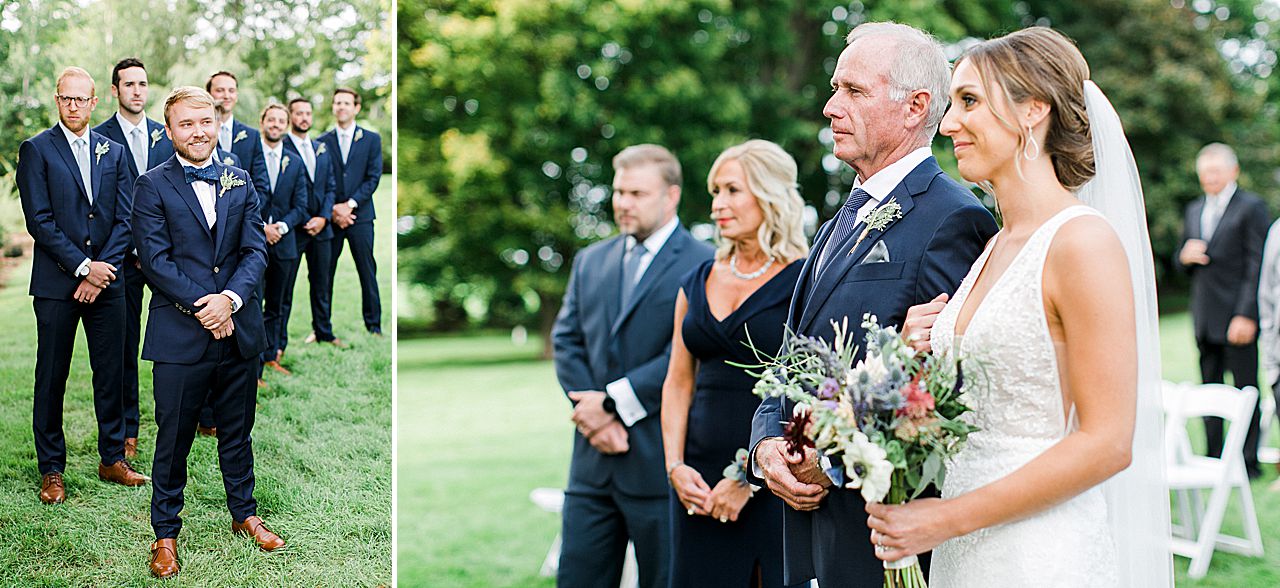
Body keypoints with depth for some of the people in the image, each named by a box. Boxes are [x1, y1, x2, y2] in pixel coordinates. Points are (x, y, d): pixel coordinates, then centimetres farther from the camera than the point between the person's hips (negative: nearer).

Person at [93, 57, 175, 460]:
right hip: (123, 256, -2)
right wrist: (133, 247, -10)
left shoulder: (167, 136, 9)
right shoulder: (99, 138, -2)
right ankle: (126, 428, 14)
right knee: (124, 344, 4)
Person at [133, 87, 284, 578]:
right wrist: (203, 308, -16)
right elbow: (155, 260, -9)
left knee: (237, 432, 16)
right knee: (173, 439, 5)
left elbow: (256, 250, 3)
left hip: (238, 331, 3)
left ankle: (244, 514, 32)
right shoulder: (152, 186, -2)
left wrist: (230, 299, -14)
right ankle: (166, 533, 18)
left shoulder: (239, 182, 9)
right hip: (179, 335, -3)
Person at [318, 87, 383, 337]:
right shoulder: (323, 142, 8)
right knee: (324, 273, 1)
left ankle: (374, 325, 10)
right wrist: (333, 209, -9)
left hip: (360, 215, -1)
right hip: (330, 216, 1)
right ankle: (322, 330, 7)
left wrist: (349, 205, -10)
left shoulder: (371, 139, 6)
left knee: (367, 272, 1)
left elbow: (373, 178, -1)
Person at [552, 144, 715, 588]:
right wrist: (594, 417, -7)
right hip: (593, 460, 6)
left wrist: (613, 403, -15)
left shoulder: (702, 265, -6)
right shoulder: (589, 261, 15)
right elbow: (566, 341, 8)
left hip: (659, 462, -5)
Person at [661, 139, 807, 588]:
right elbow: (678, 383, 13)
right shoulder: (697, 284, 12)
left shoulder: (803, 281, -6)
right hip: (699, 481, 5)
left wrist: (749, 478, -14)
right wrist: (676, 466, 0)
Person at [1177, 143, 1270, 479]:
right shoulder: (1194, 211, 17)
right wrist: (1185, 256, -3)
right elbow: (1182, 265, 22)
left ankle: (1248, 463, 5)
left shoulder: (1251, 207, -3)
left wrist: (1247, 315, -16)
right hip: (1205, 319, 6)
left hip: (1237, 318, -6)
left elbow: (1257, 265, -9)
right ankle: (1213, 460, 17)